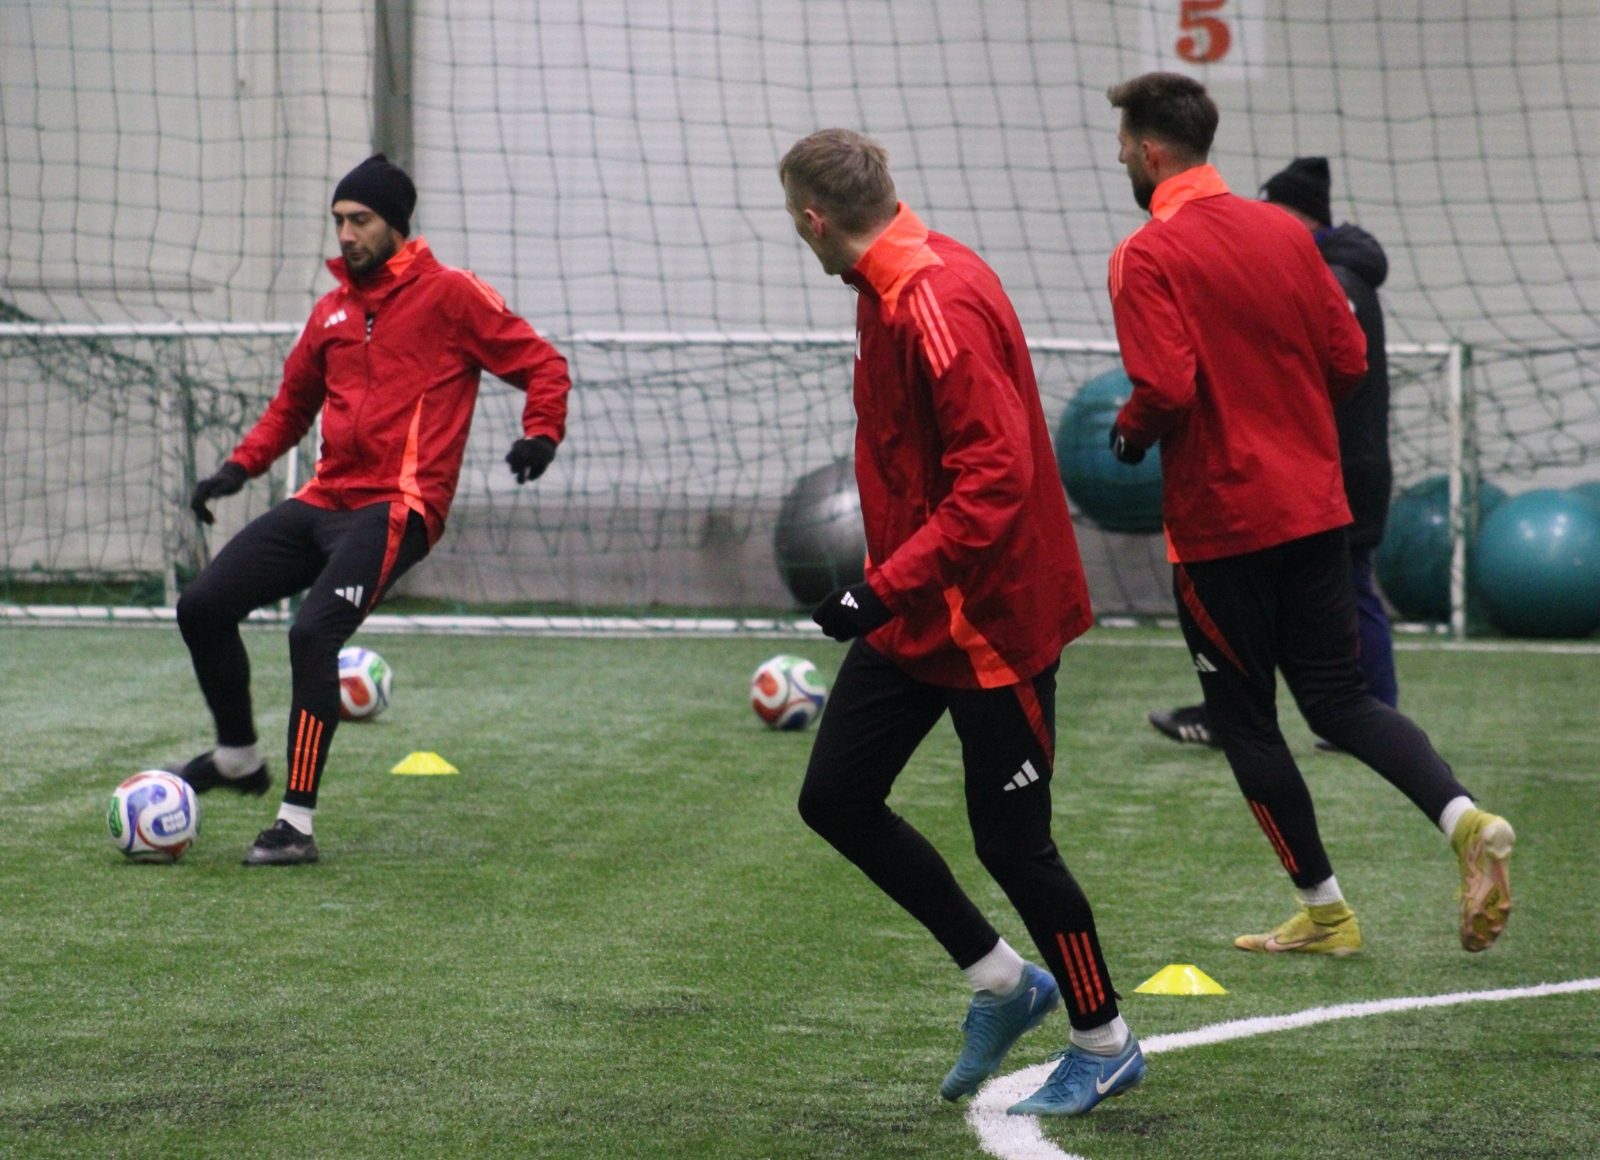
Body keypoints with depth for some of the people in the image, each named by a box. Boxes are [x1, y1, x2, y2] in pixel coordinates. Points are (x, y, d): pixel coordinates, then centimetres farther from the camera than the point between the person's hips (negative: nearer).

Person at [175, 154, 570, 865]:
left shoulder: (448, 295, -2)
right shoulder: (334, 309, 17)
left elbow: (540, 362, -1)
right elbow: (293, 403, 28)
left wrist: (541, 434, -17)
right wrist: (240, 466, 15)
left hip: (396, 506, -7)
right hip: (324, 500, 7)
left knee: (313, 633, -25)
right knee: (203, 606, 2)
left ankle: (297, 825, -21)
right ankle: (238, 758, 23)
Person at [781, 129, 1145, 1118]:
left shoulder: (939, 305, -24)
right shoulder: (889, 290, 6)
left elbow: (995, 480, -30)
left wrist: (887, 589, -31)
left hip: (995, 619, -10)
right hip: (915, 614, 10)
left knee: (1012, 845, 0)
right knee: (836, 798, 9)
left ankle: (1106, 1045, 21)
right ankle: (1001, 983, 22)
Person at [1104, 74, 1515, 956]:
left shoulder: (1148, 257, -14)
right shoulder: (1284, 233, 6)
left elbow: (1166, 388, -23)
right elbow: (1349, 360, 7)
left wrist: (1130, 431, -3)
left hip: (1220, 523, -6)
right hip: (1316, 508, 6)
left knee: (1243, 719, 9)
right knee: (1340, 699, 13)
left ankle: (1323, 910, 13)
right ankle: (1463, 819, -11)